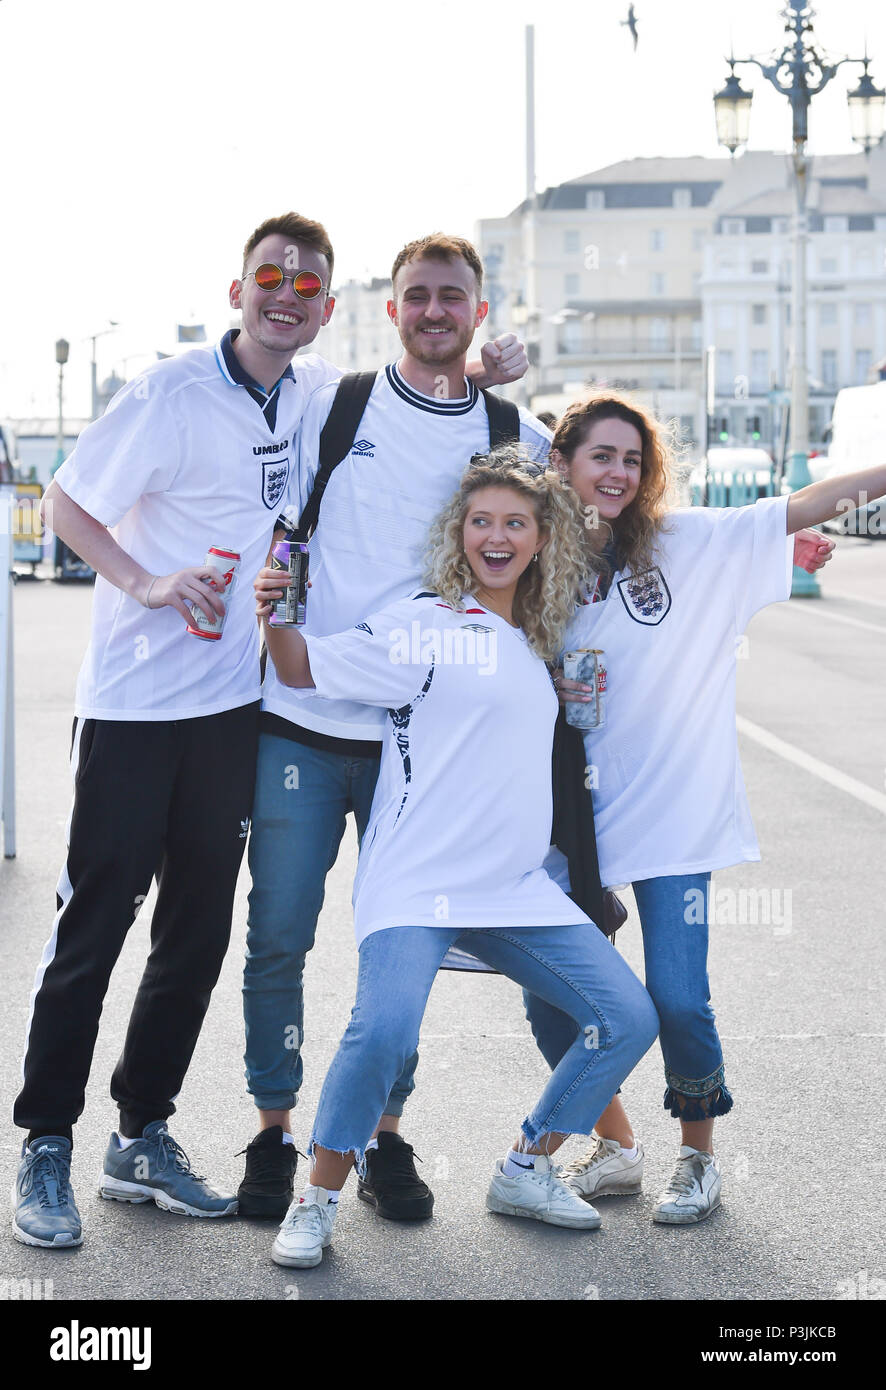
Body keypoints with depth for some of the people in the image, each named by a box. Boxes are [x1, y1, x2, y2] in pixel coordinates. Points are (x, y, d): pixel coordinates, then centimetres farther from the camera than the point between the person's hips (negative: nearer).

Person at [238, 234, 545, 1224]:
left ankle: (385, 1140, 20)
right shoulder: (331, 406, 3)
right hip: (301, 719, -1)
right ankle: (273, 1135, 16)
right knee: (279, 935, 2)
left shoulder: (517, 436, 5)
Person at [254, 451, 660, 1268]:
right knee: (385, 1027, -30)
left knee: (630, 1017, 4)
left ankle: (525, 1173, 21)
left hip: (518, 888, 7)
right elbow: (306, 671, -4)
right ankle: (317, 1203, -6)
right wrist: (276, 617, -21)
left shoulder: (532, 643, 17)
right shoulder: (424, 625, -3)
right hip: (418, 882, -7)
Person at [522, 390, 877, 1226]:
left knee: (677, 1000, -7)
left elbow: (800, 508, -7)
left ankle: (698, 1156, 19)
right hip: (576, 812, 3)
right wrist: (549, 691, -6)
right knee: (550, 997, 1)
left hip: (674, 812, -2)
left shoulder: (689, 543, -1)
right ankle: (615, 1148, 25)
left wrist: (879, 475, -17)